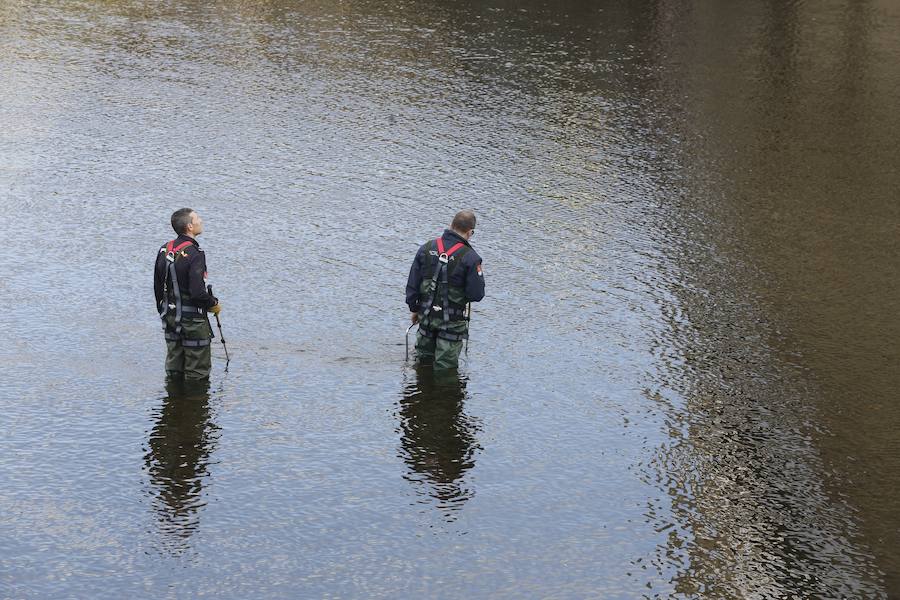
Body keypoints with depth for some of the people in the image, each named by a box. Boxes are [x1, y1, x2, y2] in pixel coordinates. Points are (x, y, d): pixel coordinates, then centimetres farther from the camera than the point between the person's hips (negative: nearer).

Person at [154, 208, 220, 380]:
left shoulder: (164, 250, 4)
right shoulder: (194, 254, -20)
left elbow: (157, 287, 11)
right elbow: (198, 293, -26)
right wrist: (213, 305, -7)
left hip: (170, 318, 8)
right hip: (192, 320, -8)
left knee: (174, 371, 17)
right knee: (197, 373, 3)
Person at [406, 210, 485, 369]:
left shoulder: (427, 248, -2)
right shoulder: (470, 257, -17)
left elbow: (412, 283, 2)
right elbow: (477, 294, -17)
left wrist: (413, 308, 14)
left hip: (426, 316, 5)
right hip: (452, 321, -5)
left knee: (423, 359, 23)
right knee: (445, 367, 7)